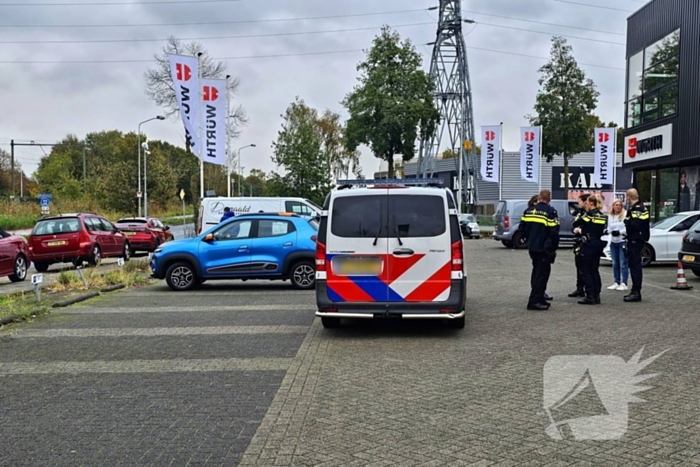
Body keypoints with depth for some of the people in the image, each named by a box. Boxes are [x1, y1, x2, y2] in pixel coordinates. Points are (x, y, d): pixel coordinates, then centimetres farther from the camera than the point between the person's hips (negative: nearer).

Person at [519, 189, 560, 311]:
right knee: (542, 274, -2)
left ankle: (538, 298, 23)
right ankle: (535, 301, -6)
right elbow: (554, 231, -15)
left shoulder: (529, 210, 7)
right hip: (544, 249, -6)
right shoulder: (550, 212, -12)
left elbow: (523, 227, 11)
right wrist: (553, 247, -4)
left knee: (536, 272, 18)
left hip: (532, 247, 6)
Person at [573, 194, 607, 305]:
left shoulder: (589, 214, -12)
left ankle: (590, 296, -3)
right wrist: (581, 231, 20)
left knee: (586, 271, -1)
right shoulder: (602, 216, 10)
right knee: (595, 270, 13)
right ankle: (596, 296, 15)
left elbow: (576, 224, -10)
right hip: (598, 244, 7)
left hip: (588, 245, -7)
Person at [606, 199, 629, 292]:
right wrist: (611, 231, -7)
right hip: (613, 242, 6)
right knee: (615, 264, 10)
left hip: (623, 241, -6)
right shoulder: (610, 216, 11)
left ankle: (624, 283, -2)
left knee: (623, 263, -6)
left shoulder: (625, 214, -6)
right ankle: (617, 282, 18)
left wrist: (620, 232, -17)